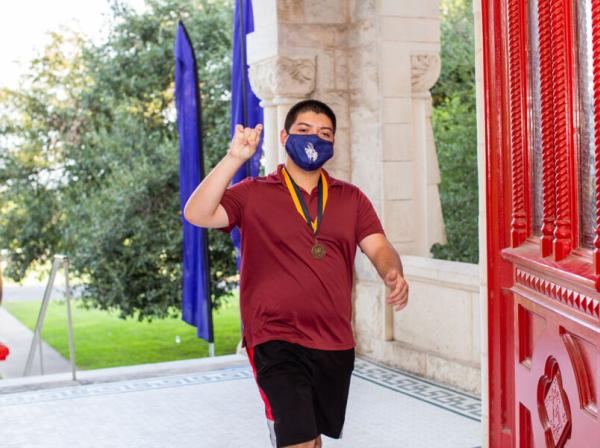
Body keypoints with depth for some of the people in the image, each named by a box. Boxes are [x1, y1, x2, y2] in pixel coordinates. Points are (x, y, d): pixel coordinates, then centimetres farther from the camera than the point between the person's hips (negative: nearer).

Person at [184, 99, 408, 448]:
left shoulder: (351, 199, 10)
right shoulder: (253, 194, -1)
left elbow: (379, 248, 2)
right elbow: (197, 215, -13)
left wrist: (393, 273, -21)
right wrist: (235, 157, -20)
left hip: (336, 343, 5)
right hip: (277, 342, -4)